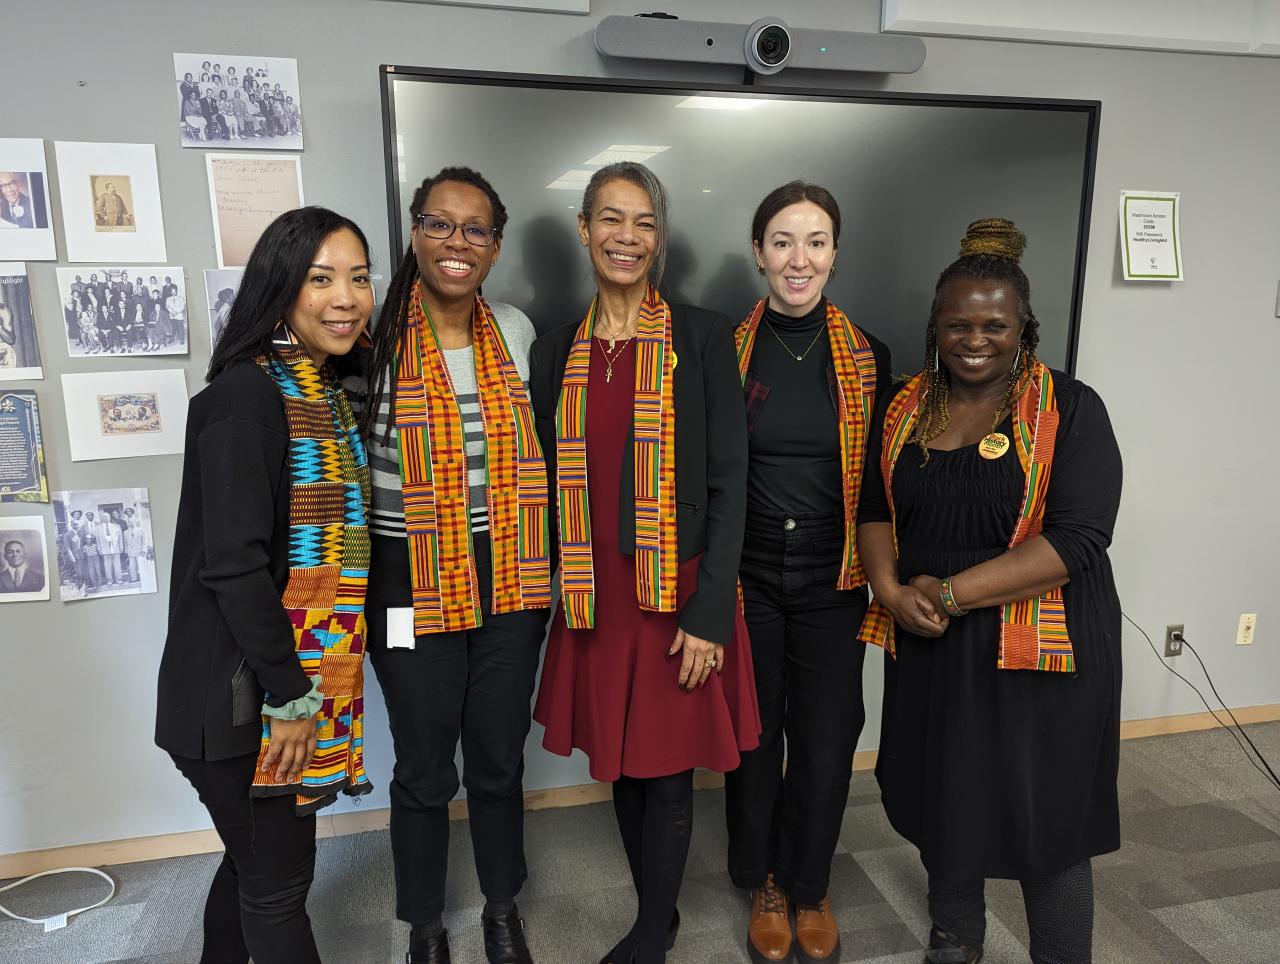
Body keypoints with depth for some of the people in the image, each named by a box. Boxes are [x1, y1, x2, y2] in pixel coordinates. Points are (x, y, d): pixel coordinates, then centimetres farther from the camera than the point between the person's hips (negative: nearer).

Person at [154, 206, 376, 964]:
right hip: (247, 691, -8)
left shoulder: (330, 391, 8)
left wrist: (308, 688, 11)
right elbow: (232, 563, -23)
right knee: (278, 879, 9)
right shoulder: (246, 395, -19)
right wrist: (289, 696, -16)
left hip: (306, 676, 8)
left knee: (256, 857, 24)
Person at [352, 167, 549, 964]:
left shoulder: (517, 331, 2)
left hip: (511, 585, 3)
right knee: (424, 771, 13)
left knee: (500, 759, 17)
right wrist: (356, 600, -5)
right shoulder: (379, 339, -8)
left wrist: (543, 573, 10)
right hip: (415, 590, -2)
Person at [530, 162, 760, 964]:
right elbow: (552, 479, 9)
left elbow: (729, 481, -7)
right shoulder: (557, 350, 6)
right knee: (621, 765, 15)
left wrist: (711, 611, -12)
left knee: (667, 772, 7)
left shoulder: (703, 337, -5)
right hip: (597, 596, 4)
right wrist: (558, 591, 7)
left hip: (681, 595, -3)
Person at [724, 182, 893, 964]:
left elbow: (882, 478, 6)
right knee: (754, 735, 12)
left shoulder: (867, 357, 1)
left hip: (833, 583, 1)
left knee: (828, 740, 9)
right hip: (746, 578, -1)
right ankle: (766, 884, 36)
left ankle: (811, 887, 35)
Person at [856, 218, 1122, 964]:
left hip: (1040, 651, -4)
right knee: (941, 797, 18)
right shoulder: (906, 410, 5)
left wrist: (950, 593, -21)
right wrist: (891, 589, -10)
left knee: (1044, 818, 7)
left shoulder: (1070, 410, -9)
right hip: (929, 646, 5)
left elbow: (1077, 538, -17)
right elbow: (875, 510, 9)